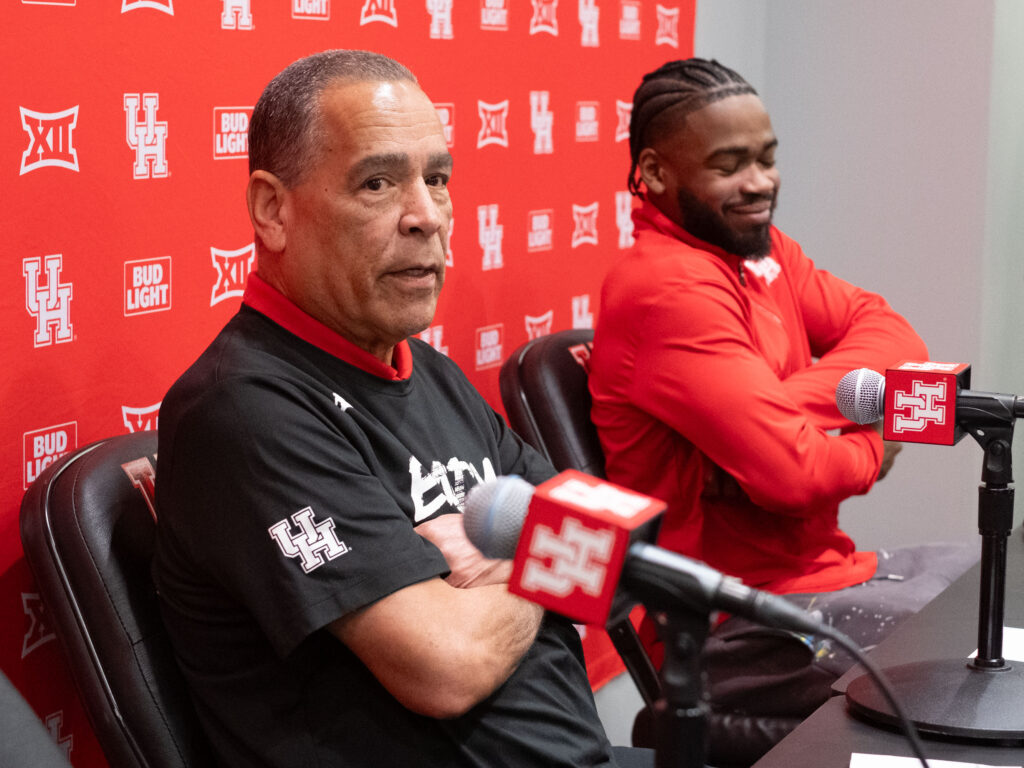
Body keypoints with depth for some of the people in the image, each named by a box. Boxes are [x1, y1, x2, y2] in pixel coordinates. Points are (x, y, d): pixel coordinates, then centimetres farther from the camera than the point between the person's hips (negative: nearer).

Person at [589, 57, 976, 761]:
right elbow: (790, 472, -28)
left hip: (825, 566, 9)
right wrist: (872, 448, -6)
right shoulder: (667, 287, -21)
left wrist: (790, 401, -18)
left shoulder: (765, 251, 9)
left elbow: (892, 335, 0)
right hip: (738, 632, -9)